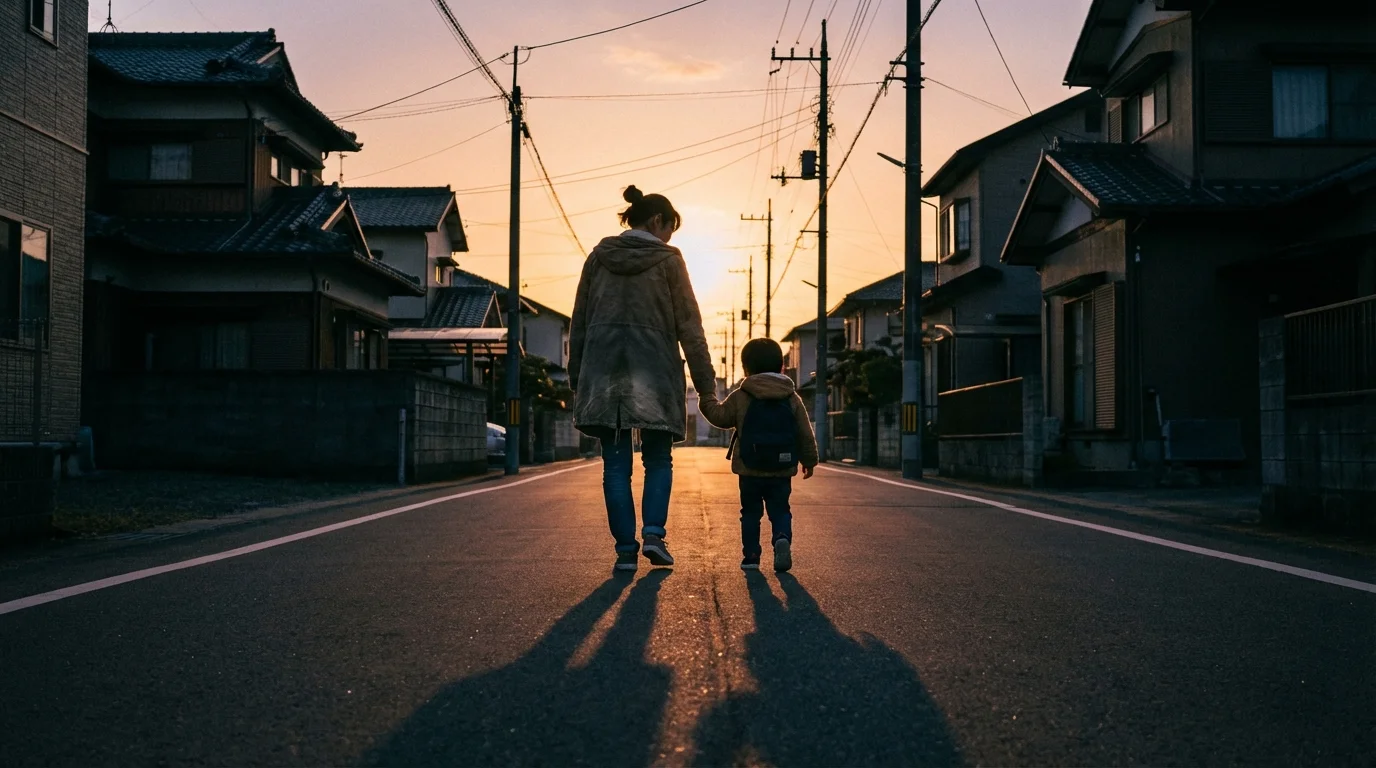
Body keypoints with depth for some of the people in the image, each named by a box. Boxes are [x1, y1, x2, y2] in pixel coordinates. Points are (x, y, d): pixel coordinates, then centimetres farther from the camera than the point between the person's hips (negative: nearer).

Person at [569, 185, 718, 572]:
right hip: (653, 372, -2)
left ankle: (625, 550, 3)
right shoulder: (668, 260, 1)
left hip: (603, 370, 2)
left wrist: (576, 378, 16)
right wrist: (706, 384, 1)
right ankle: (653, 534, -6)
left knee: (616, 465, 5)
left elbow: (579, 323, 11)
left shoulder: (598, 256, 10)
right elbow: (689, 327, -1)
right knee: (658, 461, 11)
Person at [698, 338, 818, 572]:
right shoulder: (792, 398, 4)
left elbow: (721, 417, 4)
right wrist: (809, 460, 17)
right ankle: (783, 539, -19)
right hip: (782, 470, 1)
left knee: (751, 512, 12)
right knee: (780, 510, 9)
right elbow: (805, 434, 6)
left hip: (750, 470, -1)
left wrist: (706, 402, 22)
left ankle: (751, 555, 8)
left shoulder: (740, 397, -4)